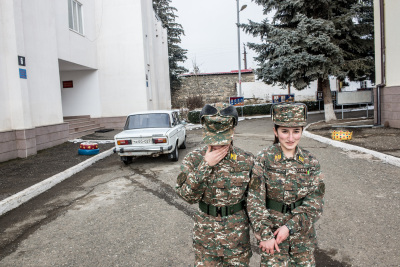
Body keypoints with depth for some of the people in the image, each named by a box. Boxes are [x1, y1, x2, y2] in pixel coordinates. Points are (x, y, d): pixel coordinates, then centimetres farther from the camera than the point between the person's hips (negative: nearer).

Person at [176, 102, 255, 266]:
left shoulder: (246, 160, -9)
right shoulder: (194, 159, -10)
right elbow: (188, 196, -19)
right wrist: (205, 166, -25)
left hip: (238, 233, 0)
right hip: (205, 233, 0)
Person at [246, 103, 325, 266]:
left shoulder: (311, 162, -3)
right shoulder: (264, 159, -10)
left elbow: (315, 202, -5)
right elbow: (255, 200, -11)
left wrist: (290, 226, -15)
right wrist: (265, 234, -15)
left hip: (303, 233, 3)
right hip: (272, 232, -2)